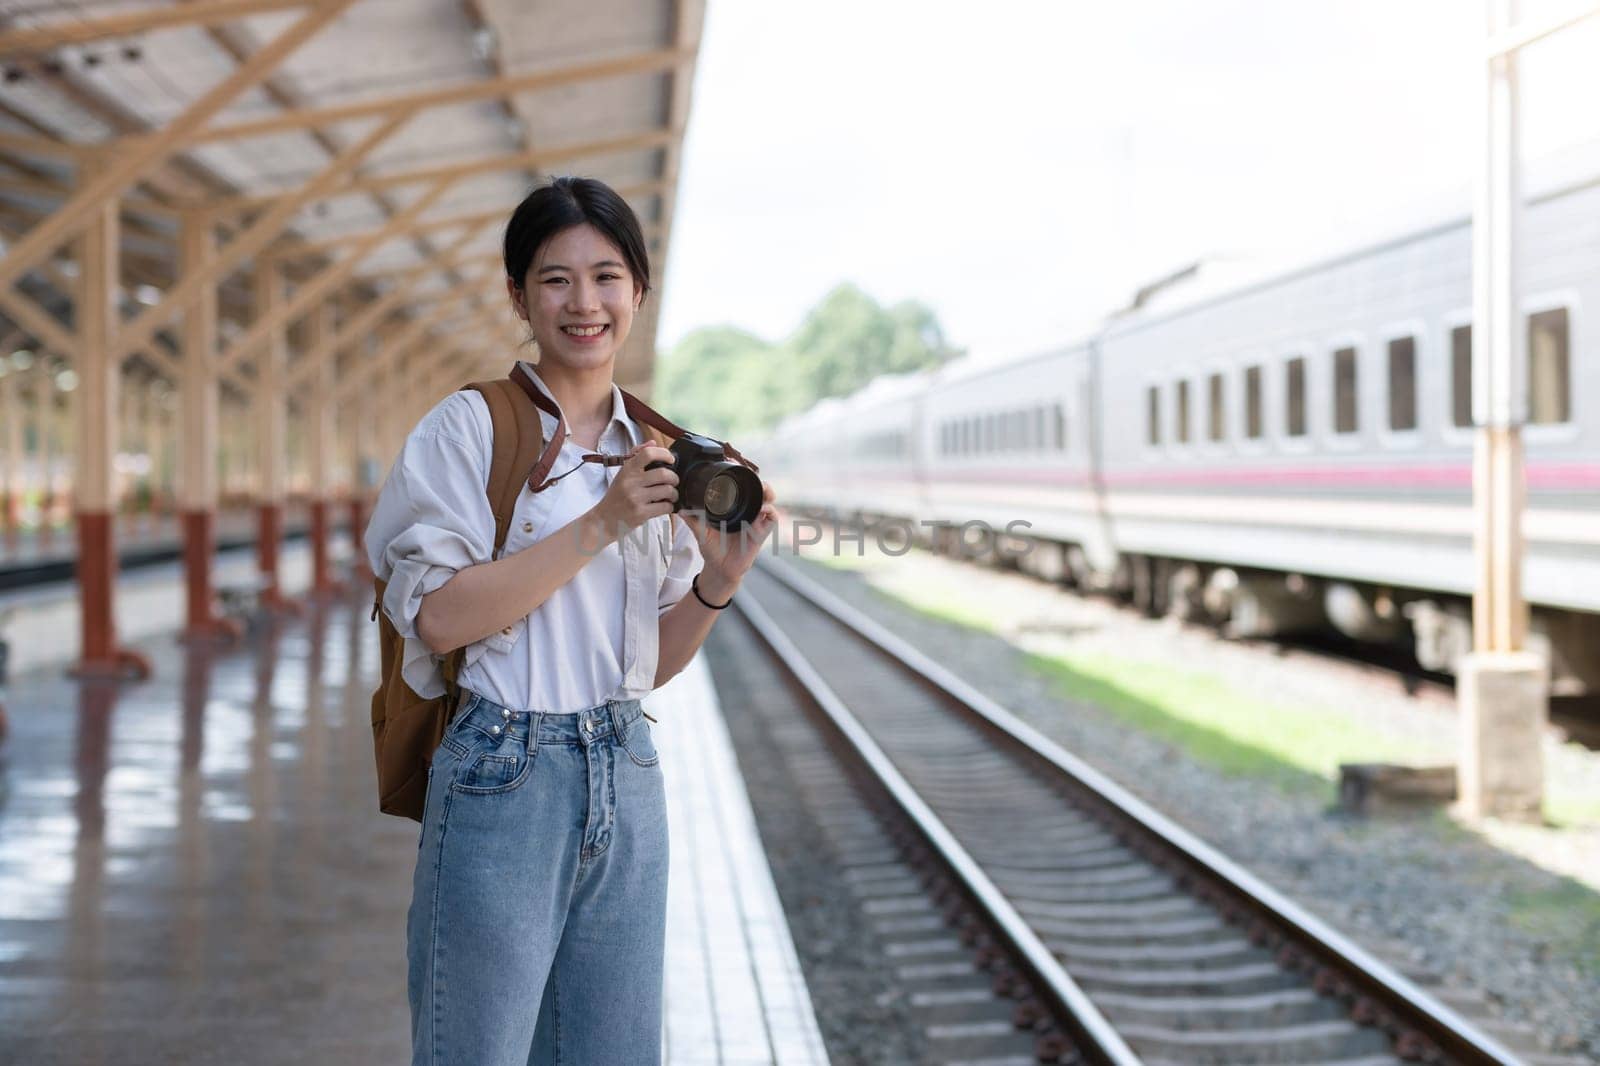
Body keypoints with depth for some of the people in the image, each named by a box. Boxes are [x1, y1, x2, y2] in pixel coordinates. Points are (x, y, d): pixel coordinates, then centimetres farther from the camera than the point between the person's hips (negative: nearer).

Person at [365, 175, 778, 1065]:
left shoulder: (655, 454, 12)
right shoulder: (472, 426, -5)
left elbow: (654, 662, 14)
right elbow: (438, 616, -16)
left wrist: (718, 581, -5)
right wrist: (599, 526, -18)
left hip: (627, 778, 6)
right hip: (505, 779, -5)